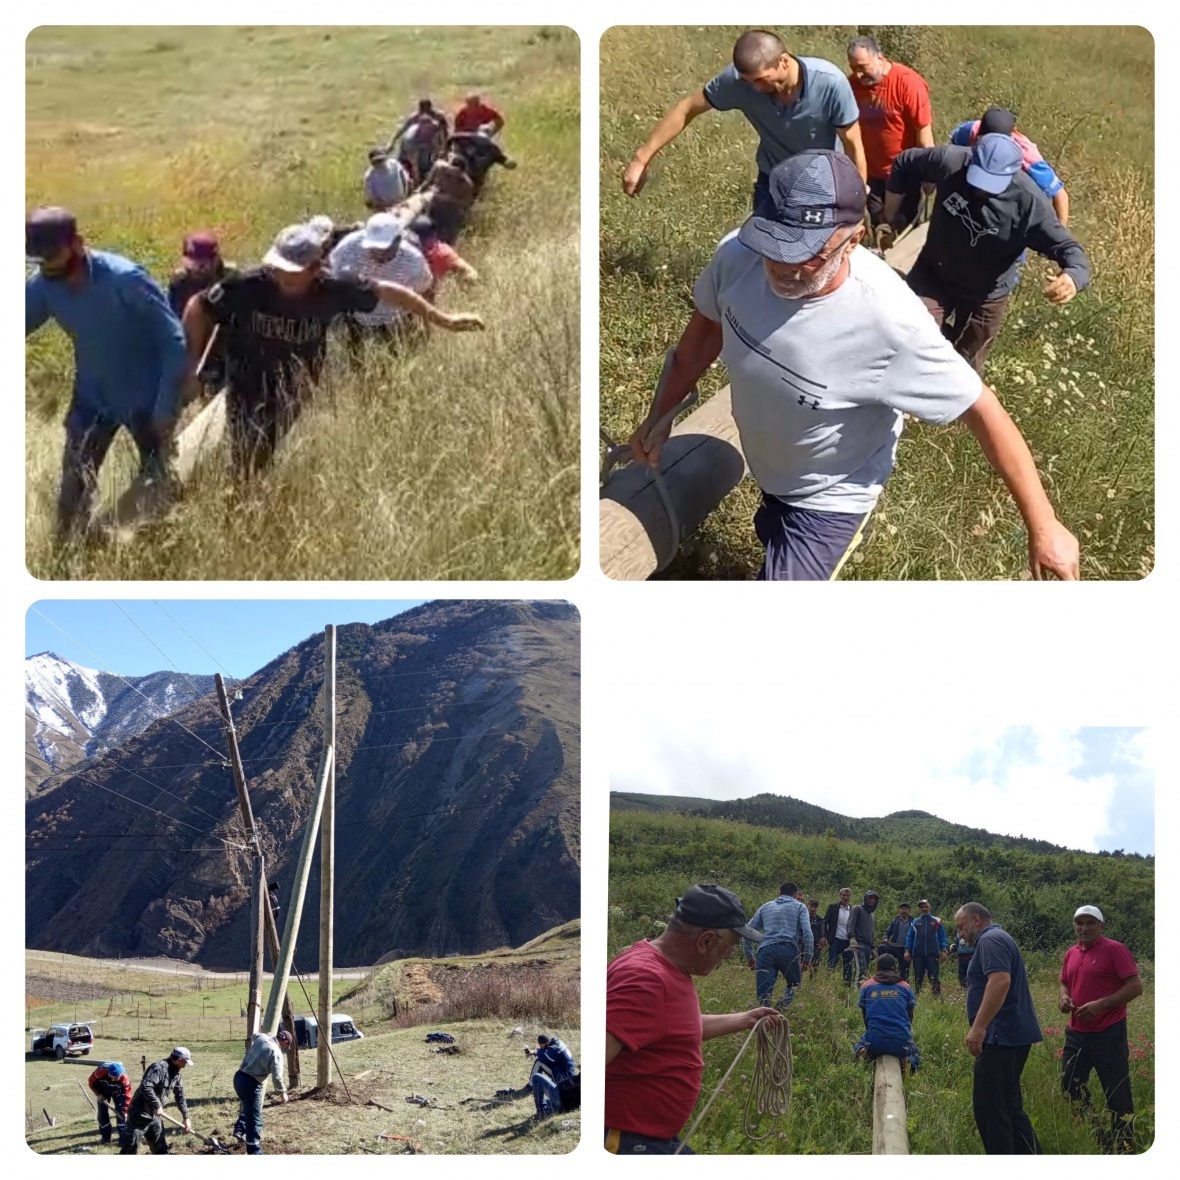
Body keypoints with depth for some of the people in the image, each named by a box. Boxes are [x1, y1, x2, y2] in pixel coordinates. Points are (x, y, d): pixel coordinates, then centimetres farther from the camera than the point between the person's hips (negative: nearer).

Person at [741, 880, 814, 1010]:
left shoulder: (765, 907, 26)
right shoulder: (799, 907, 17)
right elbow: (807, 932, 2)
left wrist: (749, 957, 26)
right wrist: (808, 958, 5)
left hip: (766, 950, 2)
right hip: (789, 950, -2)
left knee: (764, 994, -2)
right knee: (794, 985, 17)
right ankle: (784, 1008, -11)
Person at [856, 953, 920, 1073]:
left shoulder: (867, 986, 9)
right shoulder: (904, 986, 8)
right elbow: (910, 1016, 16)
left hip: (875, 1041, 0)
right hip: (901, 1040, 0)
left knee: (859, 1045, 34)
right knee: (914, 1055, 32)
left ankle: (864, 1055, -3)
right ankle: (909, 1062, -6)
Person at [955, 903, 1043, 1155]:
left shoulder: (990, 940, -11)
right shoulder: (998, 939, 23)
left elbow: (1000, 981, -26)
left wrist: (978, 1027, -29)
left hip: (1001, 1036, -11)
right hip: (1014, 1035, 11)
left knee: (989, 1107, -8)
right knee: (1008, 1106, 14)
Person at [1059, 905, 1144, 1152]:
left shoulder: (1114, 950, -9)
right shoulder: (1071, 953, 11)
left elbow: (1136, 986, -14)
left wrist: (1101, 1004, -21)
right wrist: (1064, 997, 2)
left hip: (1108, 1035, -7)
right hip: (1076, 1034, 7)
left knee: (1117, 1094, -2)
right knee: (1070, 1087, 11)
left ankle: (1125, 1146, 7)